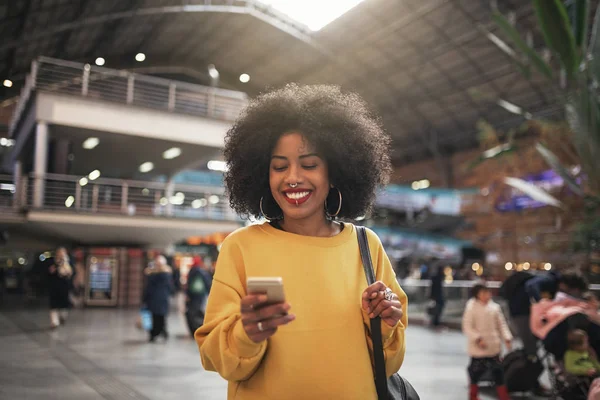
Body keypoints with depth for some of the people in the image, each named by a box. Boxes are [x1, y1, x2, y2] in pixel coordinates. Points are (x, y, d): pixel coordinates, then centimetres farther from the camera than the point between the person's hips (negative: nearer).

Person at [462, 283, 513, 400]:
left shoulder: (495, 307, 2)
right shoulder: (472, 307, -9)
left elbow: (501, 324, 8)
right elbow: (467, 327, -11)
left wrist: (507, 338, -3)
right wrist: (477, 338, -20)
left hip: (494, 347, 3)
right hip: (478, 348, -3)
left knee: (498, 372, 8)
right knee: (476, 371, 10)